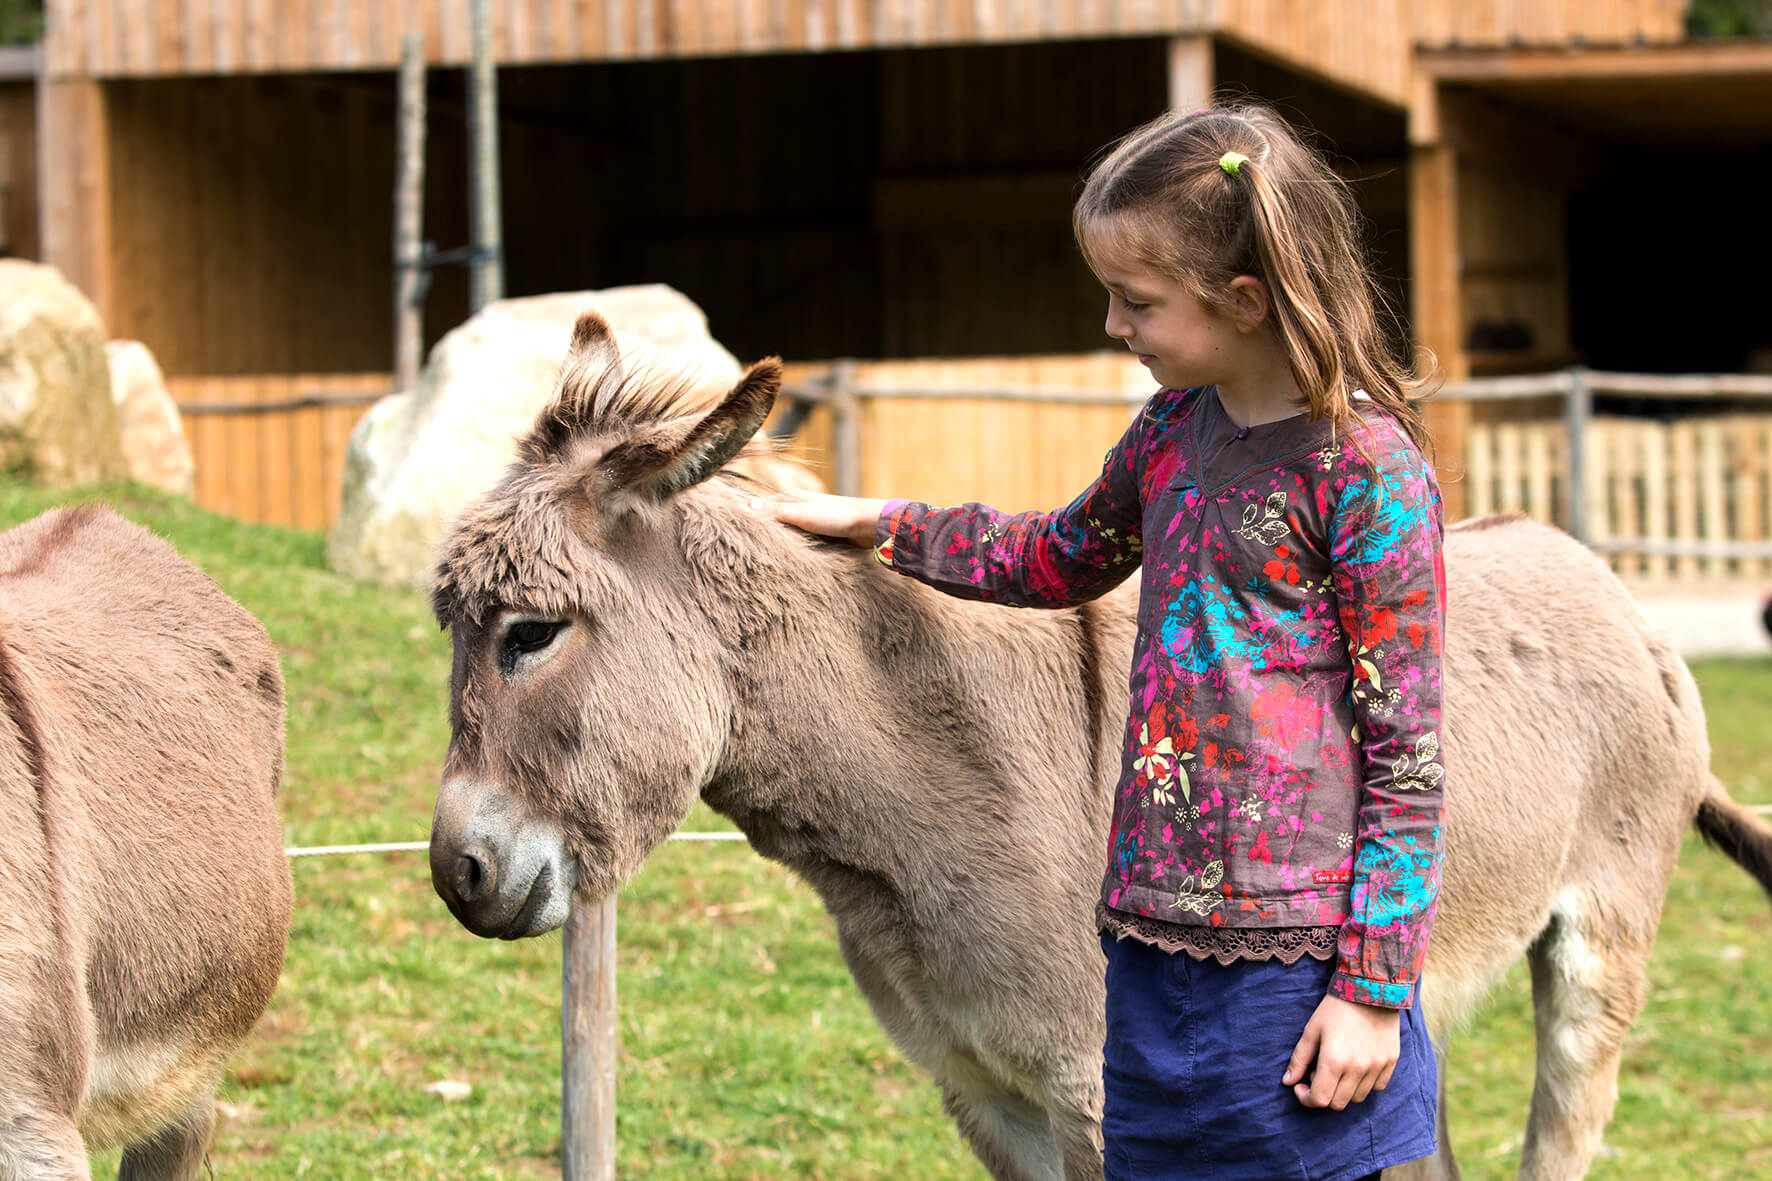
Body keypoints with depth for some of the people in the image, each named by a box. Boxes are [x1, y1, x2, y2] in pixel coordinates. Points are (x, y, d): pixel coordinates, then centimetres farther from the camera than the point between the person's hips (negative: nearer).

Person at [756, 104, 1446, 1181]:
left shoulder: (1367, 466, -12)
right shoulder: (1176, 429, 10)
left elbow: (1407, 753, -13)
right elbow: (1060, 560, 33)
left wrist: (1375, 990, -14)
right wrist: (878, 526, 29)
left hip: (1300, 960, -7)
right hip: (1156, 948, 7)